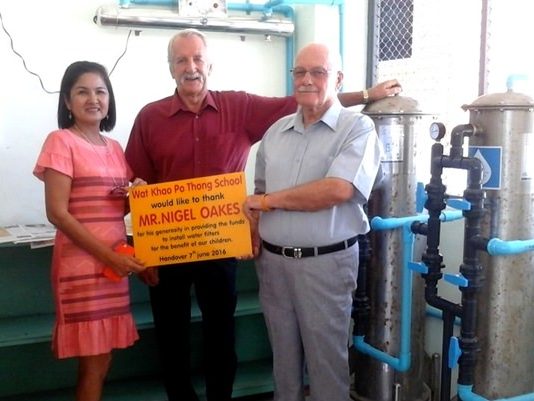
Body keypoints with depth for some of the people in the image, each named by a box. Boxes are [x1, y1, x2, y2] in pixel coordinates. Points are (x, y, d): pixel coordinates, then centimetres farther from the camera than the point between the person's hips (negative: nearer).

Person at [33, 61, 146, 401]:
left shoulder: (114, 147, 12)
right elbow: (57, 213, -14)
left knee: (102, 360, 12)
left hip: (116, 262, 6)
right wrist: (108, 256, -17)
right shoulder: (61, 142, -7)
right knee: (93, 364, -1)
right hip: (82, 263, -6)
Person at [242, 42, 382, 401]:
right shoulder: (276, 131, 10)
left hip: (326, 262, -5)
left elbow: (337, 190, -22)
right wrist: (252, 234, -2)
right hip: (273, 260, 5)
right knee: (284, 355, 18)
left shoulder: (358, 127, -8)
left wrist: (268, 201, -13)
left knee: (326, 359, 9)